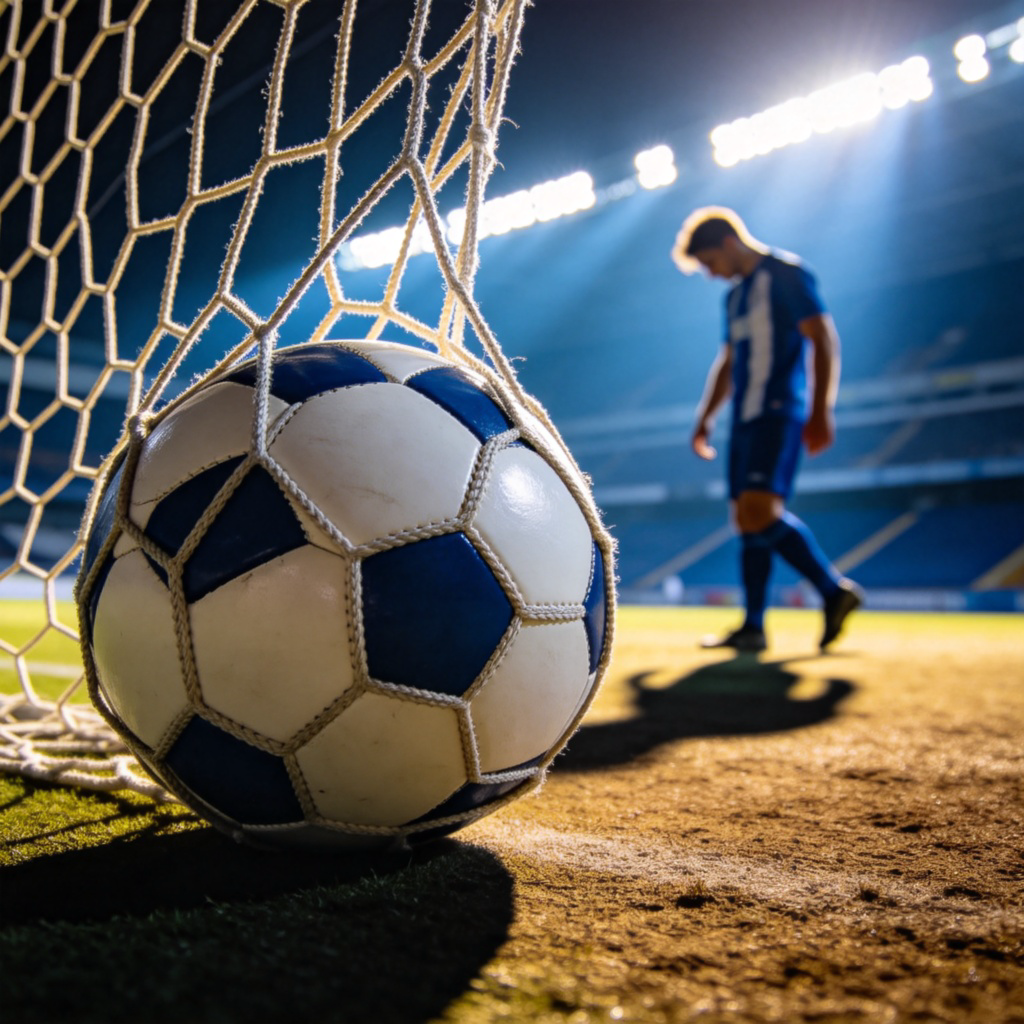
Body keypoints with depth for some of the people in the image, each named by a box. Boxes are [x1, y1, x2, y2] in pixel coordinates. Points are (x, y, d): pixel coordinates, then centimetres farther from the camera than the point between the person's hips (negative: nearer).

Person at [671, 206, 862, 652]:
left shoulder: (786, 274, -3)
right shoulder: (735, 294, 23)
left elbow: (824, 339, -11)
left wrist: (820, 410, -18)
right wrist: (705, 417, 25)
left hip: (778, 413, -9)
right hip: (745, 418, 9)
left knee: (760, 512, -21)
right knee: (746, 519, 4)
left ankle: (836, 590, -7)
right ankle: (753, 628, 7)